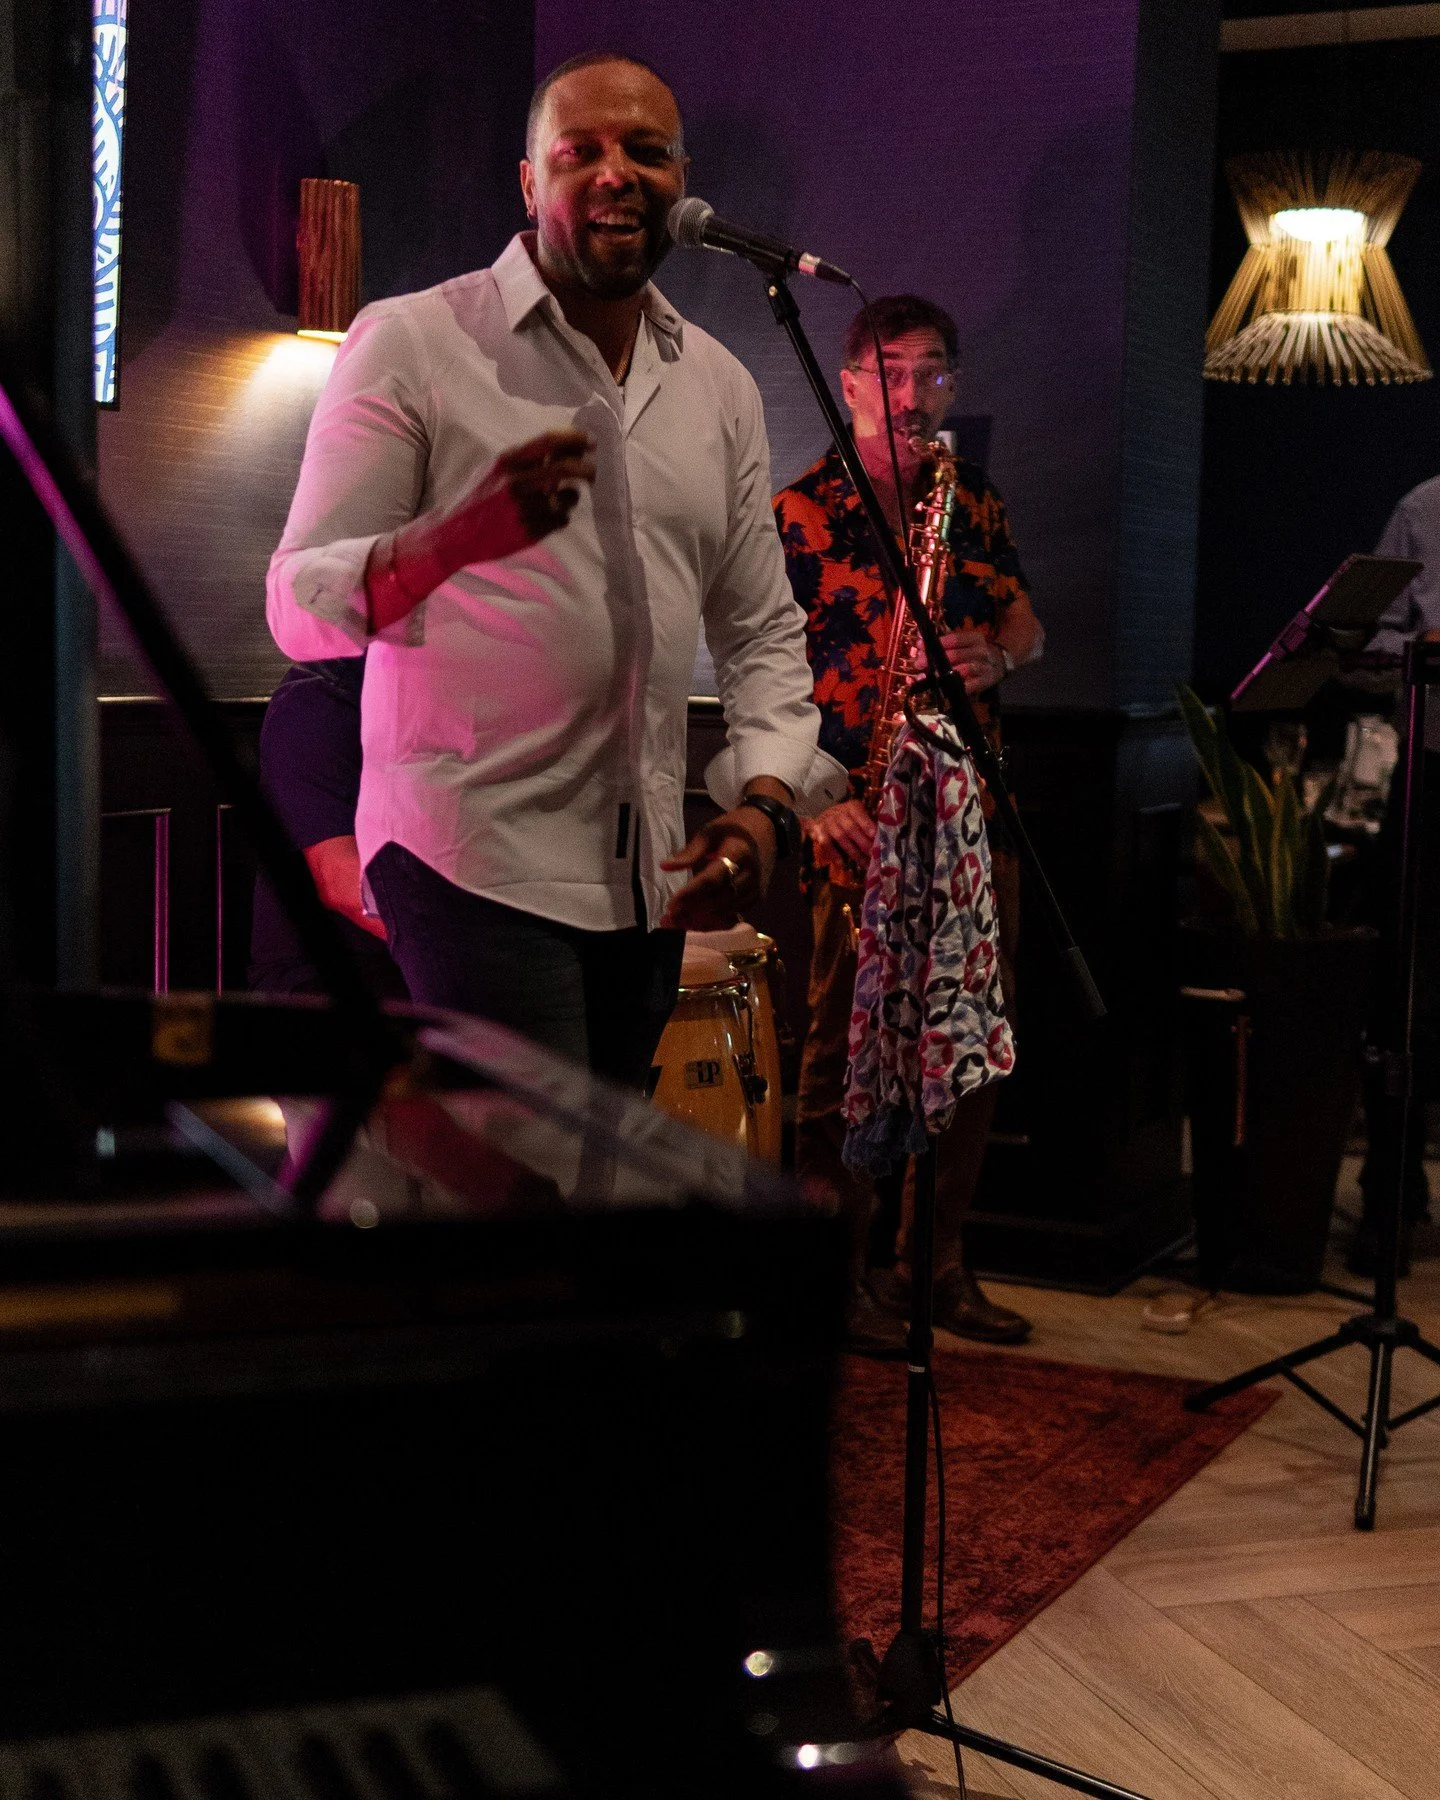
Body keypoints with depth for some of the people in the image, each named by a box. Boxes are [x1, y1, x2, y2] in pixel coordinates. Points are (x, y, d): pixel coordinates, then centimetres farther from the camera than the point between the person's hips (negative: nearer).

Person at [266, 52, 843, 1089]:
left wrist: (764, 805, 0)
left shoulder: (719, 386, 14)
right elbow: (299, 609, -8)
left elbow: (763, 632, 18)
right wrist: (462, 533, -27)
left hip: (647, 882, 6)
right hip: (476, 864, -6)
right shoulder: (413, 342, -2)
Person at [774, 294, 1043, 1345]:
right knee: (847, 1049, 0)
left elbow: (1027, 628, 19)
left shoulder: (978, 506, 14)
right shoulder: (797, 516, -3)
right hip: (858, 823, -5)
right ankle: (839, 1270, 12)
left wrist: (997, 656, -5)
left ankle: (940, 1261, 22)